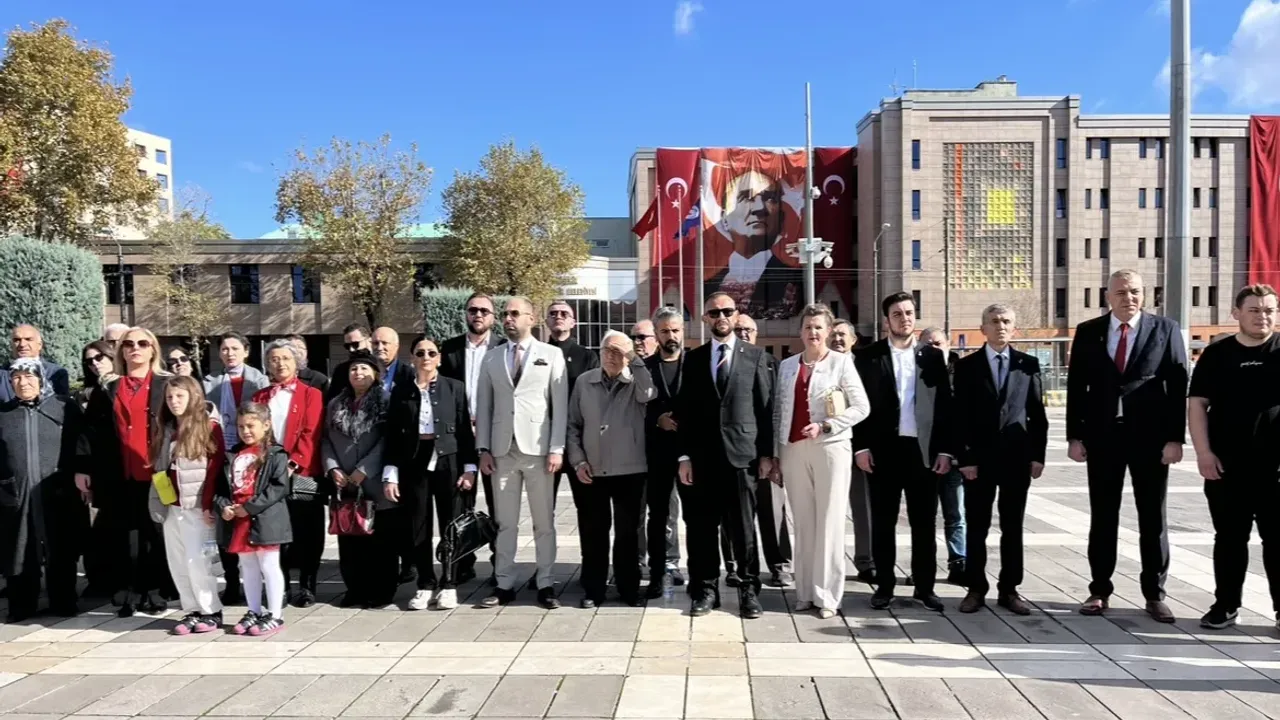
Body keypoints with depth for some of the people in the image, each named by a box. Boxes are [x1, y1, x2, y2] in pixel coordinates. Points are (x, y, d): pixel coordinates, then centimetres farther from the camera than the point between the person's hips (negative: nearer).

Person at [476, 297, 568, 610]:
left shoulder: (551, 355, 4)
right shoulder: (491, 358, 12)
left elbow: (560, 405, -1)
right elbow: (483, 405, 10)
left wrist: (556, 448, -8)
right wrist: (483, 448, 2)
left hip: (538, 448, -2)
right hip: (502, 449, 2)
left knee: (544, 521, 5)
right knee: (505, 521, 7)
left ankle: (545, 584, 14)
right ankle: (505, 584, 15)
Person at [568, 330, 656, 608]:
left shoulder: (636, 382, 0)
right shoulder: (584, 381, 5)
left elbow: (648, 395, -24)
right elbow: (573, 425, 7)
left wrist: (634, 360, -21)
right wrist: (578, 460, -2)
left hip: (629, 471, -1)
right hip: (591, 471, 2)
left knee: (627, 532, 9)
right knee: (592, 532, 8)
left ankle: (628, 588, 21)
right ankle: (593, 589, 19)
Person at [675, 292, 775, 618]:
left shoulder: (755, 355, 5)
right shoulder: (694, 358, 9)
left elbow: (766, 406, 3)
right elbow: (684, 410, 7)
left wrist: (766, 453, -2)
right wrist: (684, 456, 0)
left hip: (742, 454, -2)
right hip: (703, 456, 2)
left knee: (743, 527, 3)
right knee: (702, 527, 6)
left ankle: (749, 589, 16)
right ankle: (706, 589, 18)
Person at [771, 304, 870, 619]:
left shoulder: (841, 362, 1)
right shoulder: (787, 366, 11)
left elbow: (862, 407, -3)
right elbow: (779, 412, 11)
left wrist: (825, 426, -13)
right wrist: (774, 455, 7)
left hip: (830, 448, -3)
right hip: (793, 450, 3)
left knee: (829, 522, -1)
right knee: (803, 522, 7)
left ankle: (827, 596, 4)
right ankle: (805, 592, 14)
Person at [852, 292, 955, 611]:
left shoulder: (932, 355, 7)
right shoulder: (868, 356, 2)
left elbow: (945, 405, 5)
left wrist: (945, 449, -1)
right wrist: (860, 447, -7)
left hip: (924, 449, 1)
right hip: (883, 450, -1)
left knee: (924, 522, 8)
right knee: (883, 522, 6)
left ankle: (925, 586, 18)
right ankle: (884, 586, 16)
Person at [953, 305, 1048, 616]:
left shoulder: (1028, 364, 6)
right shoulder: (966, 365, 2)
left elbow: (1037, 413, 6)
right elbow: (960, 415, -2)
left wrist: (1038, 455, 0)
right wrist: (964, 458, -8)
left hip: (1017, 457, 1)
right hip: (979, 457, -1)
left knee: (1013, 528, 7)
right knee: (977, 527, 4)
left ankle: (1009, 590, 17)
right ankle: (976, 588, 13)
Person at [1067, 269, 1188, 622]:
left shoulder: (1165, 329, 1)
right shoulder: (1088, 332, 4)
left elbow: (1178, 386, -3)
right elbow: (1076, 386, 4)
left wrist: (1175, 437, -9)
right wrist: (1075, 435, -2)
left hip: (1151, 435, -1)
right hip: (1102, 435, 1)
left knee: (1152, 517, 8)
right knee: (1102, 516, 7)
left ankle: (1154, 593, 18)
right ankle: (1100, 590, 16)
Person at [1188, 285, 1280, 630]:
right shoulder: (1217, 354, 5)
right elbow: (1197, 403, 3)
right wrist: (1203, 452, -6)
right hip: (1226, 464, 1)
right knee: (1229, 537, 9)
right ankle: (1226, 604, 19)